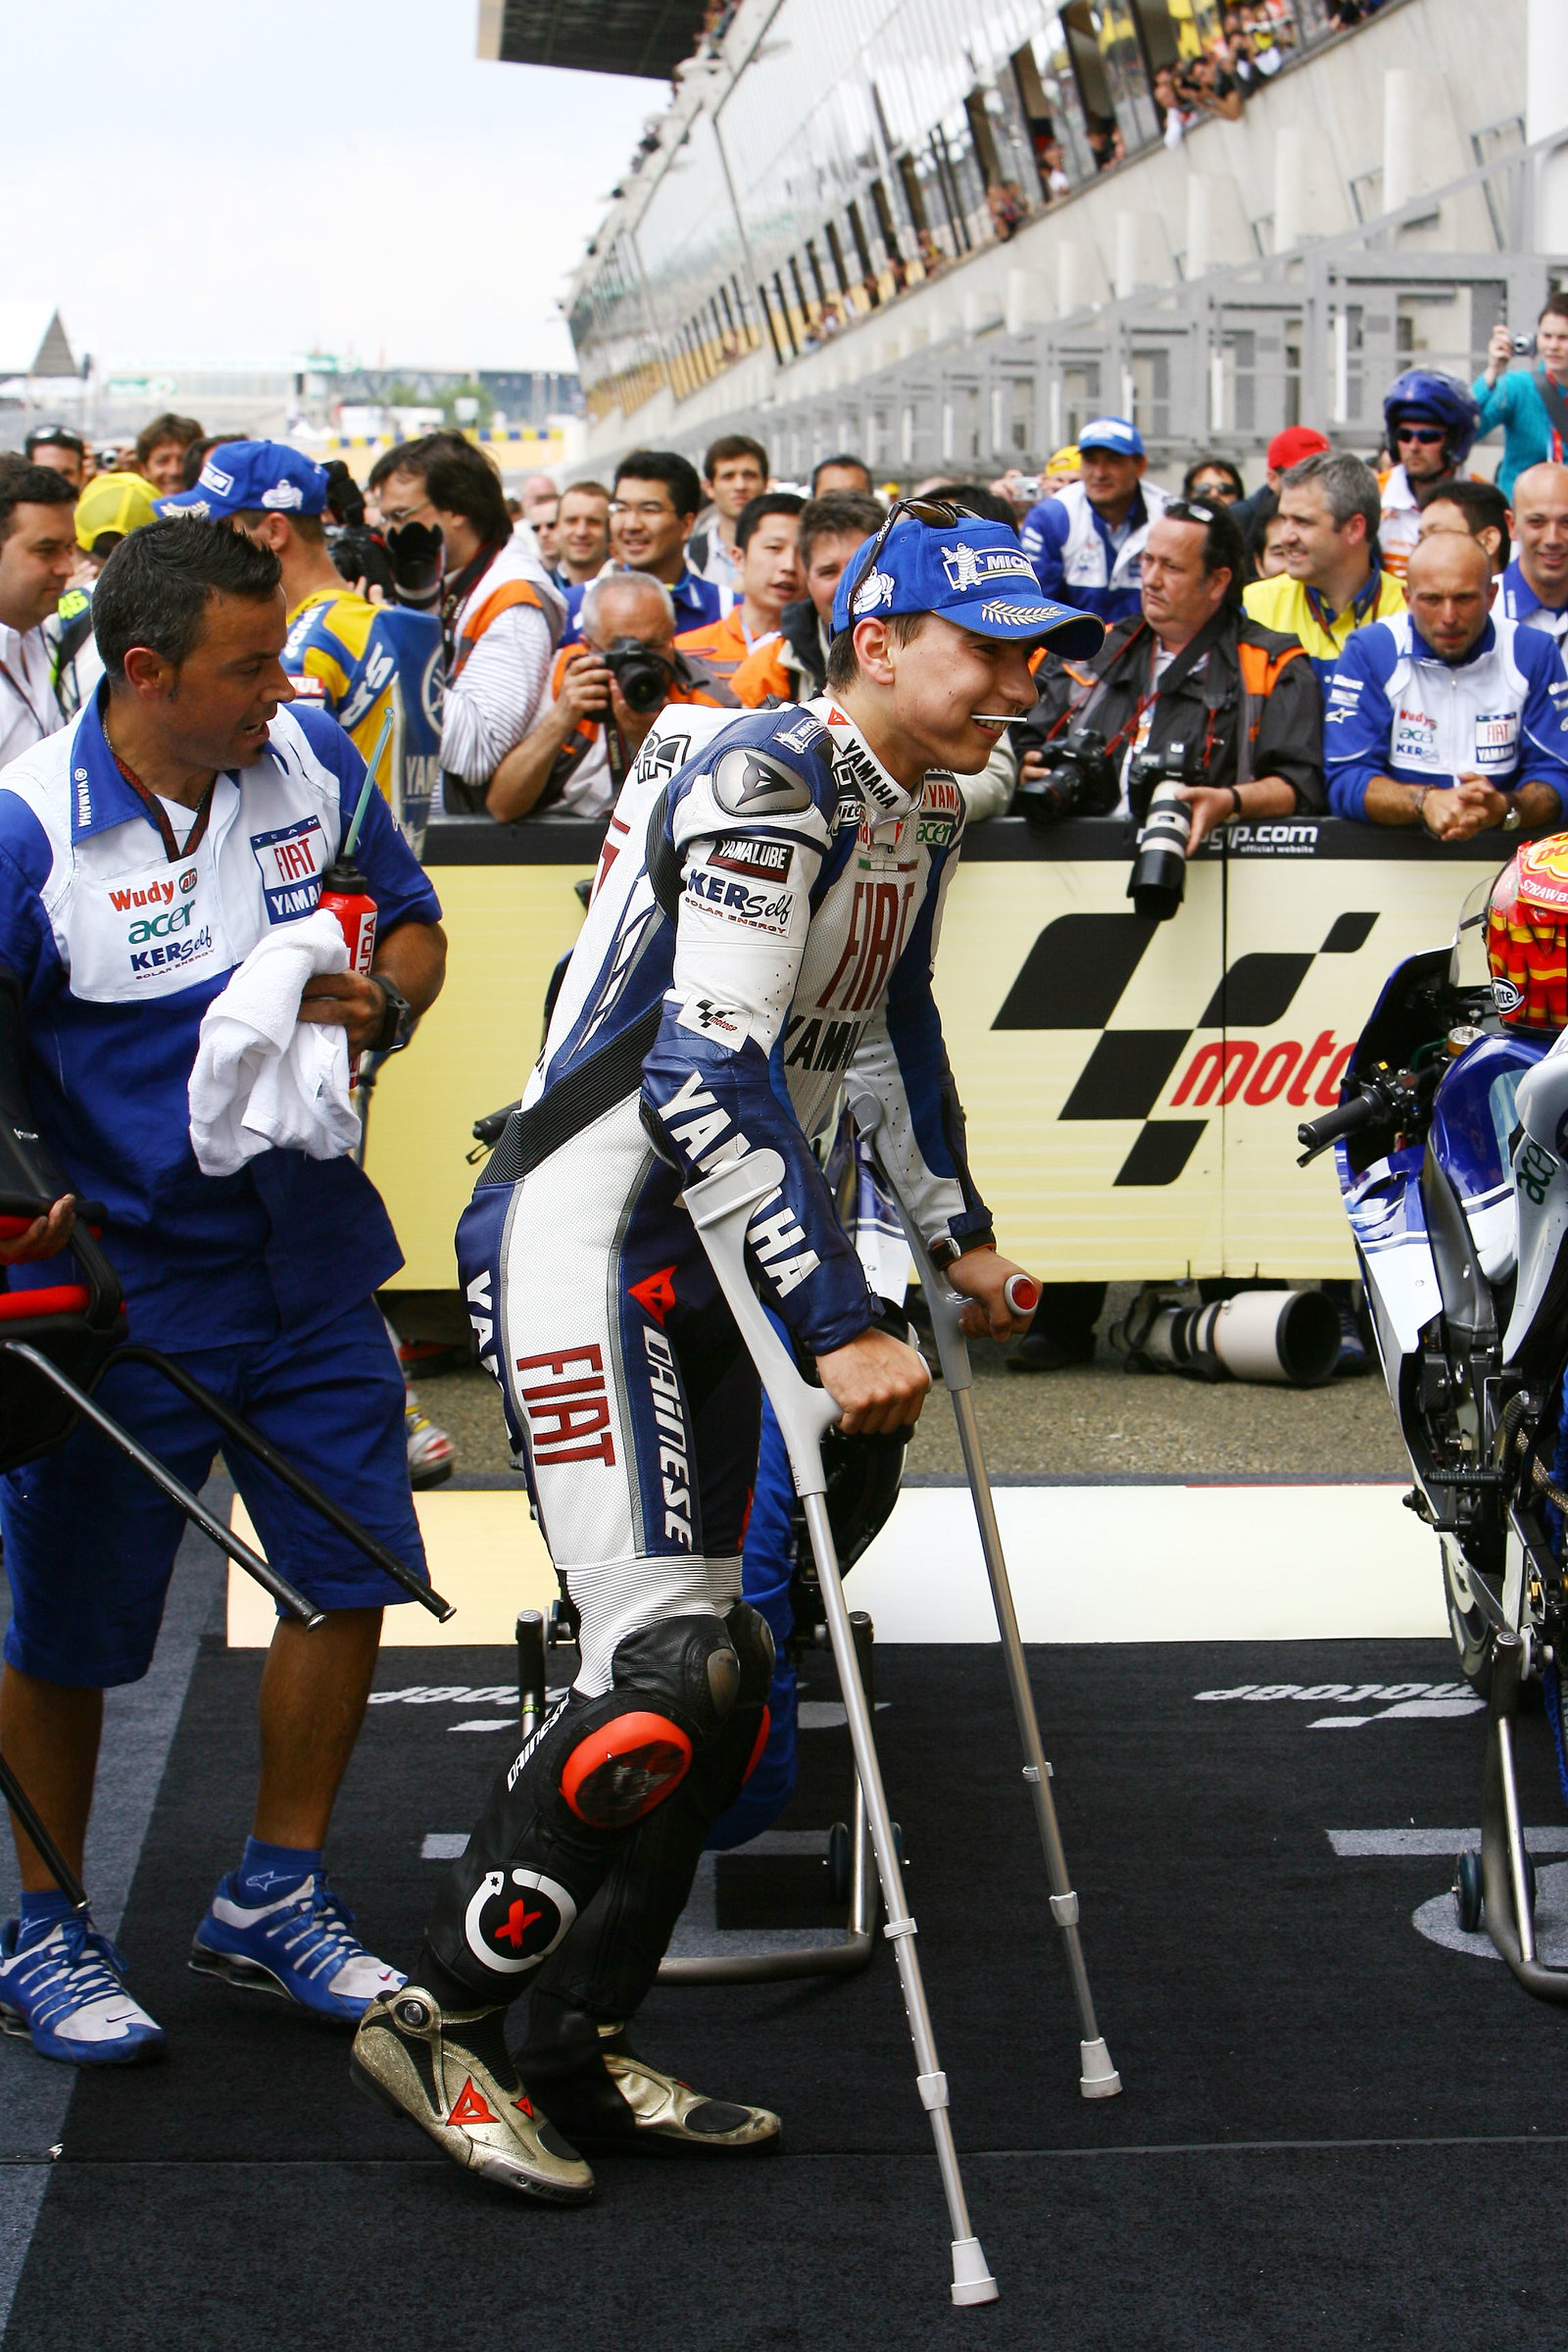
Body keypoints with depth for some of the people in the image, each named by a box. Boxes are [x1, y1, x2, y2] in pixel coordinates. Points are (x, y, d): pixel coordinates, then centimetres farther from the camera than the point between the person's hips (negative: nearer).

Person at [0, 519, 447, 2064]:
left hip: (308, 1264, 5)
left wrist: (376, 998, -10)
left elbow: (413, 931, 11)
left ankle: (273, 1900, 28)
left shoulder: (315, 758, -2)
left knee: (352, 1576, 8)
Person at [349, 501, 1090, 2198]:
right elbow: (713, 1078, -27)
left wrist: (959, 1231, 30)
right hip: (583, 1245, -10)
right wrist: (841, 1326, -28)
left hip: (700, 1266, 10)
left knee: (711, 1678, 9)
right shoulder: (766, 787, -19)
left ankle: (575, 2056, 20)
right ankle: (439, 2021, -1)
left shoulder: (920, 801, 11)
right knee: (666, 1664, -15)